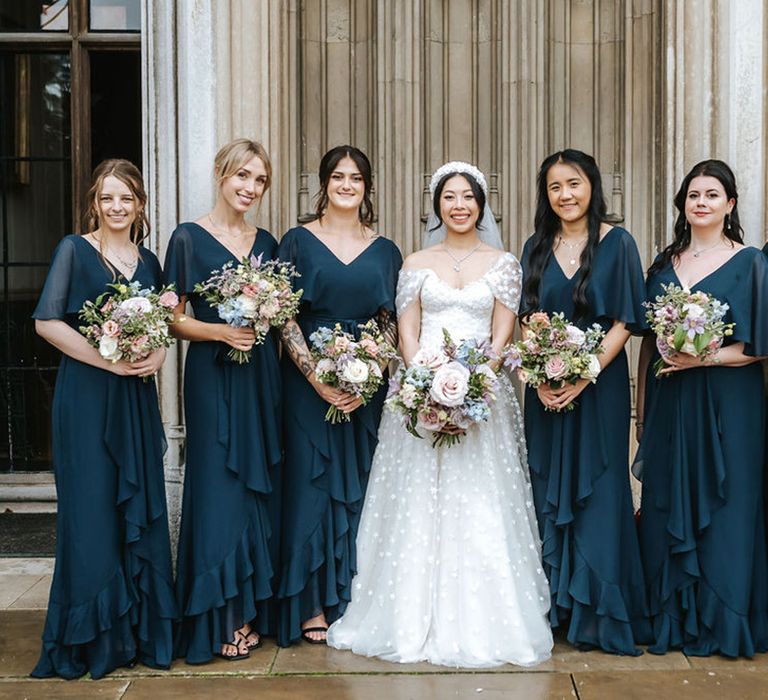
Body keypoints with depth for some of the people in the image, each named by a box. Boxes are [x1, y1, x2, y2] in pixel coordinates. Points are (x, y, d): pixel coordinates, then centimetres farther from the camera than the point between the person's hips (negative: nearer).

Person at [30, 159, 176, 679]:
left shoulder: (148, 261, 12)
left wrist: (157, 356, -5)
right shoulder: (75, 250, -3)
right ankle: (92, 637, 13)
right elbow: (47, 321, -10)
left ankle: (141, 628, 20)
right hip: (86, 395, -5)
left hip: (137, 397, 5)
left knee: (141, 507, 7)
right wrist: (109, 361, -17)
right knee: (92, 508, -1)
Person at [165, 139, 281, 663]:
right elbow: (174, 319, -5)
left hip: (261, 374, 5)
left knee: (259, 486, 7)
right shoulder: (190, 238, -2)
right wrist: (222, 331, -19)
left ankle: (252, 607, 18)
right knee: (220, 487, -3)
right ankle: (222, 619, 7)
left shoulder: (267, 243, 12)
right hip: (213, 375, -5)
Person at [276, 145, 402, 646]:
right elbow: (284, 317, -4)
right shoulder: (298, 242, 2)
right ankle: (314, 606, 9)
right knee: (312, 485, -1)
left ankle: (355, 601, 18)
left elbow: (390, 323, 6)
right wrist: (318, 378, -14)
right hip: (308, 384, -2)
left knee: (359, 488, 6)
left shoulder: (385, 251, 10)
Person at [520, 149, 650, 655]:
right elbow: (526, 320, 7)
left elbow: (625, 322, -7)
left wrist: (584, 376, -17)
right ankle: (556, 604, 20)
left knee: (597, 492, -1)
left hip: (599, 383, -4)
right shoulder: (537, 248, 9)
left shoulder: (617, 243, -3)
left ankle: (600, 613, 10)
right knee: (550, 490, 8)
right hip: (546, 389, 4)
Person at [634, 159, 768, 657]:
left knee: (722, 507, 2)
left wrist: (704, 358, -18)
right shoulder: (664, 264, 11)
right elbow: (648, 340, 12)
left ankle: (720, 624, 15)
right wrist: (642, 406, 7)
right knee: (668, 507, 7)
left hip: (726, 405, -4)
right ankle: (671, 618, 20)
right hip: (668, 404, 4)